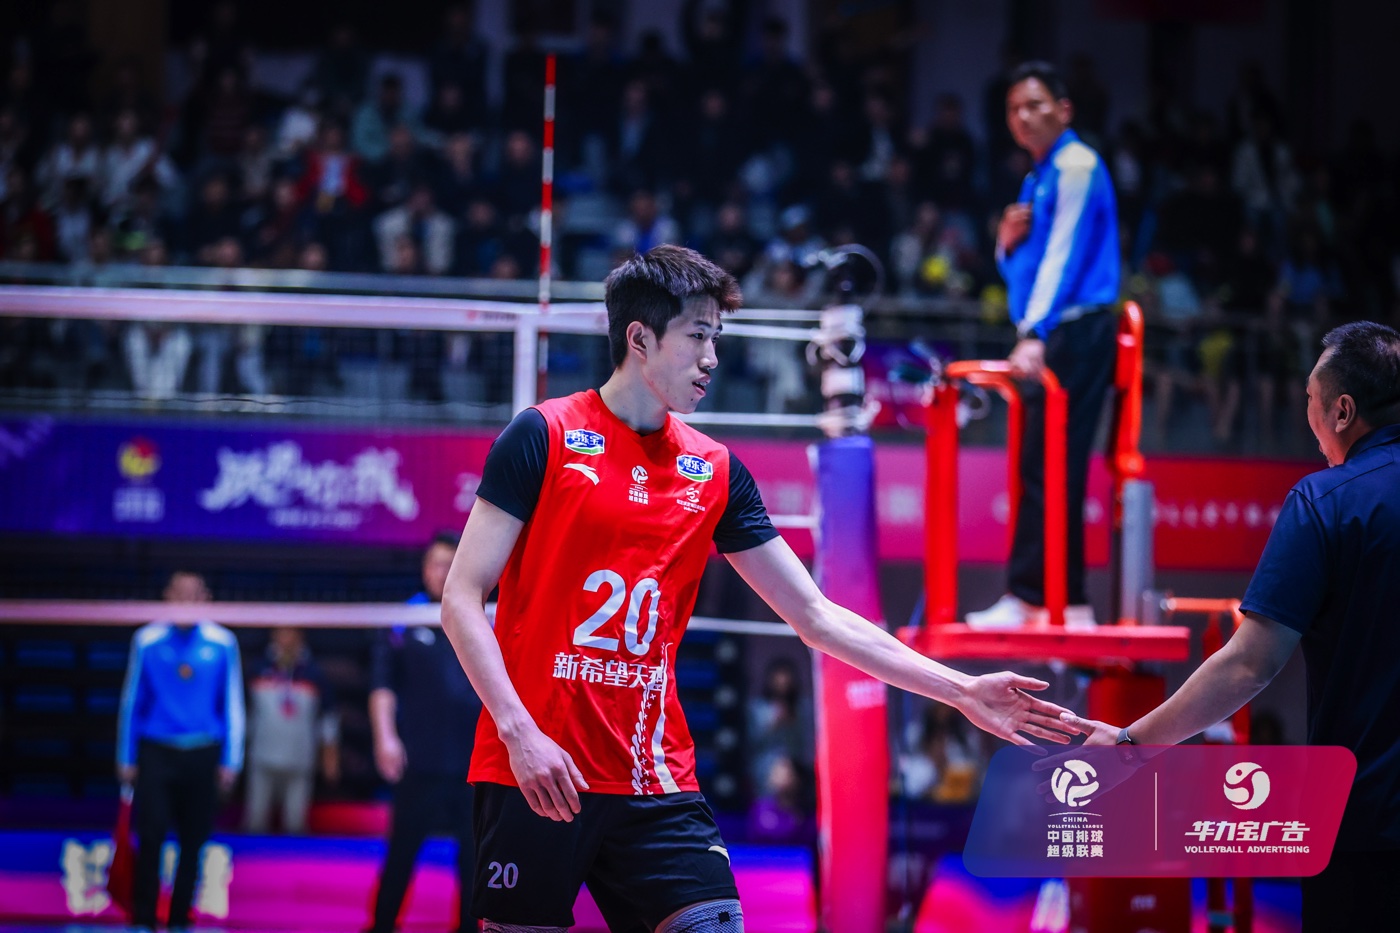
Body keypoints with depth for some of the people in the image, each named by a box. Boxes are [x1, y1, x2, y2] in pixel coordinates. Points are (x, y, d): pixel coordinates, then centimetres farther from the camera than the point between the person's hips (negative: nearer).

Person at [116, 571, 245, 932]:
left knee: (194, 841, 3)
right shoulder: (148, 641, 1)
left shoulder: (222, 644, 2)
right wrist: (127, 759, 4)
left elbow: (232, 704, 6)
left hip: (203, 755, 1)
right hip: (157, 753, -1)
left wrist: (230, 762, 3)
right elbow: (132, 700, 5)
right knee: (151, 837, -11)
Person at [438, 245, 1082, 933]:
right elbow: (462, 597, -5)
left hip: (655, 783, 4)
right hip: (536, 772, -4)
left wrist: (962, 691, 8)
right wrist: (519, 730, -16)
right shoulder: (544, 436, -3)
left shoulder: (716, 472, 10)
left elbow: (816, 614, 13)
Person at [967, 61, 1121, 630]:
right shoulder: (1038, 178, 21)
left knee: (1048, 470, -12)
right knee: (1042, 471, 5)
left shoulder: (1076, 166, -6)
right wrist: (1008, 242, 2)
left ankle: (1031, 596, -14)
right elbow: (1022, 271, 25)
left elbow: (1063, 255, -15)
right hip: (1048, 339, 9)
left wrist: (1035, 336, -23)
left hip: (1075, 332, -9)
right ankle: (1064, 601, 6)